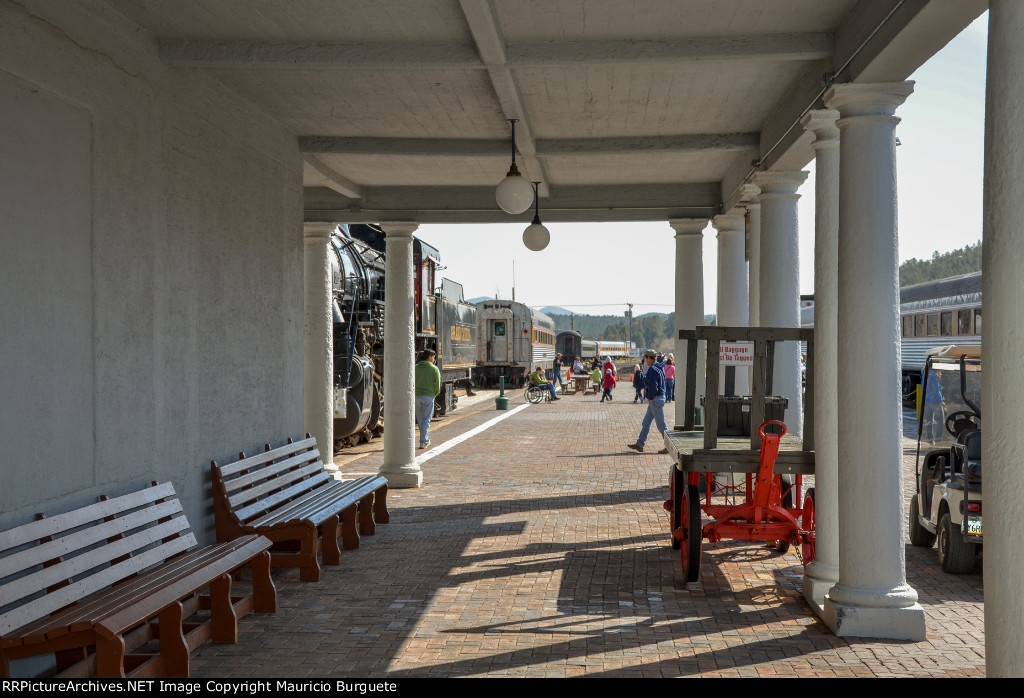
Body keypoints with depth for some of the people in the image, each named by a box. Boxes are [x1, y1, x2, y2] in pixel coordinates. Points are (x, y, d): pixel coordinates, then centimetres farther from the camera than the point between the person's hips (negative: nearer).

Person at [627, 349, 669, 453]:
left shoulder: (652, 369, -18)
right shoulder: (660, 368, 13)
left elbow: (653, 386, -24)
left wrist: (650, 398, -11)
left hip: (655, 399, -10)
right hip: (660, 397, 10)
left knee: (660, 424, -5)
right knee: (646, 422, 15)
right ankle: (639, 444, 21)